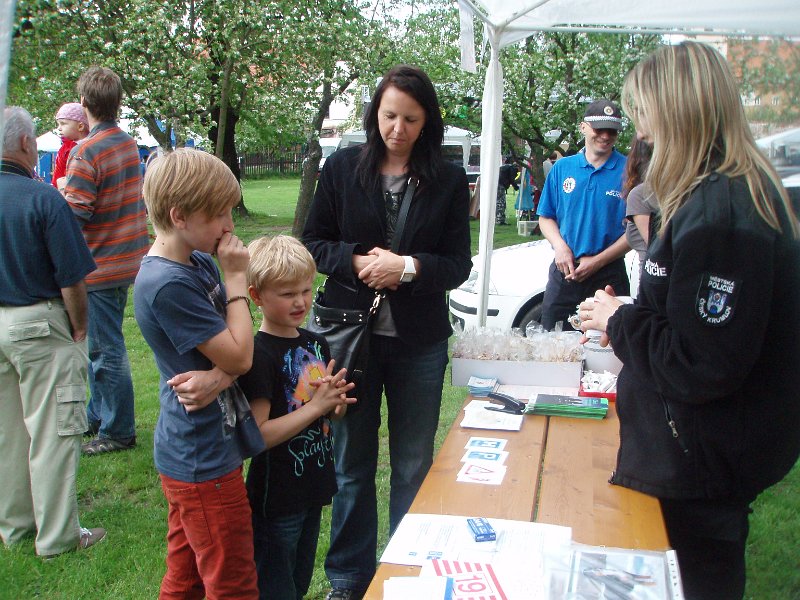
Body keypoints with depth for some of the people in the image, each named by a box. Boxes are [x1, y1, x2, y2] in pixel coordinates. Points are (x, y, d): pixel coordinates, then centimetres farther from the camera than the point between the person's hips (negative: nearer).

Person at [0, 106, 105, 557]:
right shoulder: (43, 198, -18)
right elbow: (72, 279, -16)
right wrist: (80, 330, -3)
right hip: (38, 324, -6)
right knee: (51, 433, 4)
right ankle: (58, 536, 15)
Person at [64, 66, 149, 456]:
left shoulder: (86, 152, -20)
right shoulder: (128, 143, 6)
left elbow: (74, 213, -22)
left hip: (101, 266, -9)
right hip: (127, 258, 9)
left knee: (105, 350, 2)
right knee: (100, 344, 21)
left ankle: (119, 432, 12)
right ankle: (98, 418, 34)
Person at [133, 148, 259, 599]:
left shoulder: (200, 261, 4)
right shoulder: (166, 284, -25)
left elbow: (235, 351, 4)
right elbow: (240, 356, -21)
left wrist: (221, 376, -18)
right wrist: (236, 278, -14)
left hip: (194, 455, 9)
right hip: (204, 462, -9)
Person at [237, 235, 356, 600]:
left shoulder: (315, 343, 4)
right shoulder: (259, 354, -20)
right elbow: (257, 435, -25)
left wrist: (337, 402, -6)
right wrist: (315, 406, -24)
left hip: (314, 487, 7)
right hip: (278, 498, -7)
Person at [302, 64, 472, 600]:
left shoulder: (449, 181, -2)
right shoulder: (343, 168, -1)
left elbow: (459, 264, -3)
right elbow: (314, 242, 2)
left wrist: (409, 268, -21)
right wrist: (356, 262, -16)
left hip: (419, 342, 0)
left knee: (414, 466, 12)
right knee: (352, 462, 13)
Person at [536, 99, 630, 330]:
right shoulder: (562, 168, 8)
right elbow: (546, 217, 11)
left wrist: (598, 261, -12)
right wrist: (560, 247, -8)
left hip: (608, 274, -2)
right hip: (564, 270, 3)